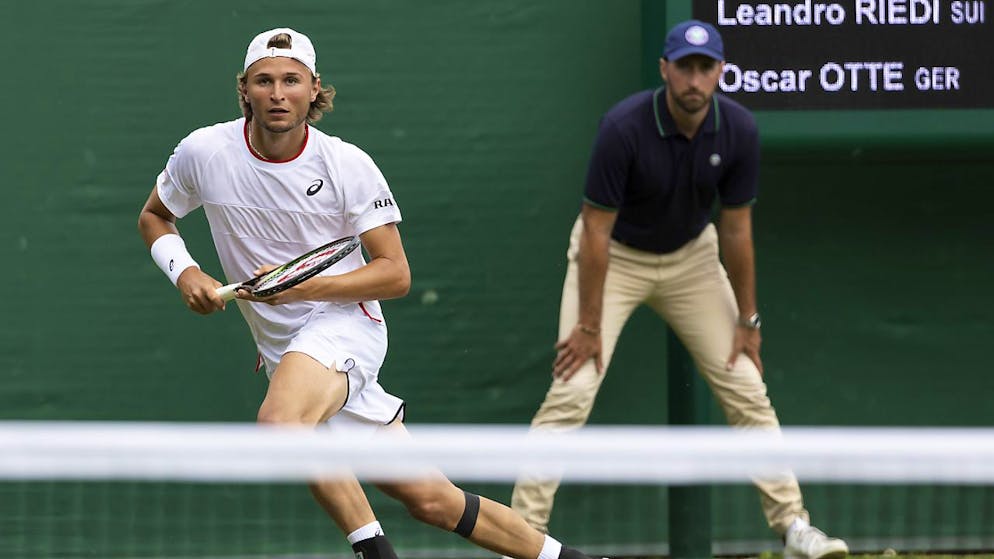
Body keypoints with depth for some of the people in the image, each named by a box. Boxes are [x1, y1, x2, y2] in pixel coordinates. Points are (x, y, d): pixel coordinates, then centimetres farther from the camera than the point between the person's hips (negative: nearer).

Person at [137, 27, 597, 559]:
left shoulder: (348, 165, -10)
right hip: (284, 352, 3)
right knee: (428, 499, 2)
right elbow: (154, 217, 13)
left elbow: (395, 274, -8)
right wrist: (185, 273, -7)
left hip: (344, 322, -3)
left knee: (280, 419, -36)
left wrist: (303, 287, -21)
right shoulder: (204, 152, -4)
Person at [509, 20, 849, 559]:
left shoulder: (738, 130, -19)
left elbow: (735, 229, -8)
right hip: (613, 255, -4)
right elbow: (596, 232, -24)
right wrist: (589, 326, -21)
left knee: (747, 388, -1)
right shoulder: (624, 127, -30)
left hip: (691, 256, 4)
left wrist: (747, 320, -3)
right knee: (572, 389, -16)